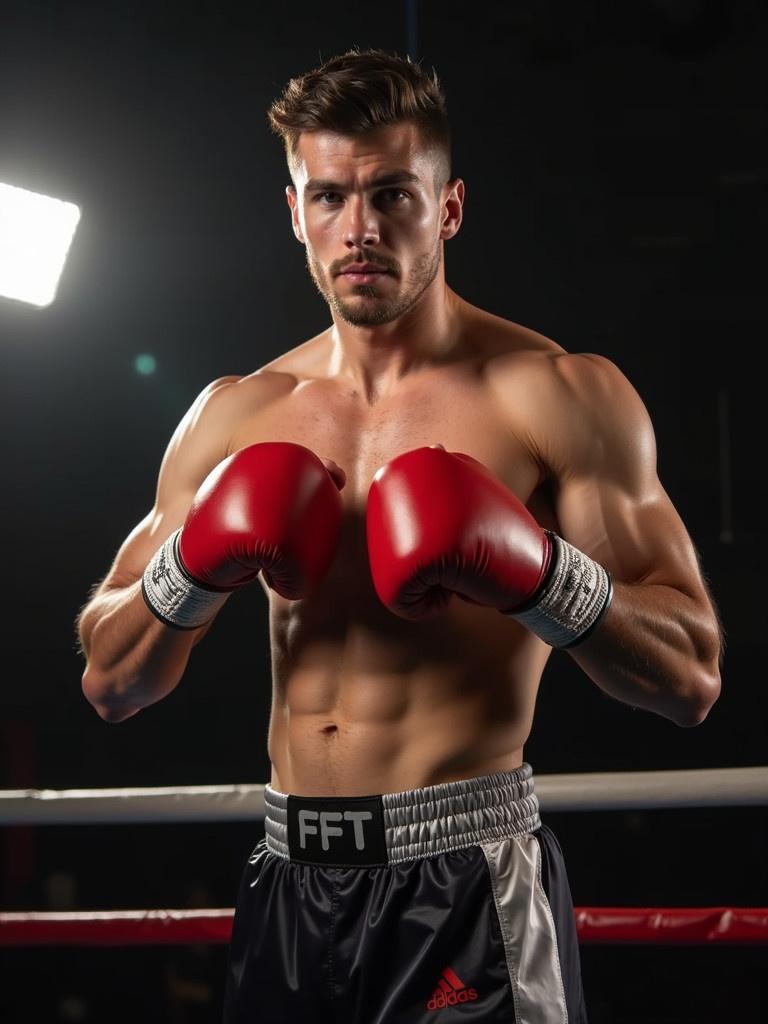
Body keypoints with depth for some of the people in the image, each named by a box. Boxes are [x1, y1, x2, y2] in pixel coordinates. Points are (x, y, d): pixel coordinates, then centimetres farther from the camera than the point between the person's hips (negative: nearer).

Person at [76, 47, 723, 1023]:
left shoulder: (559, 396, -5)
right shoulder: (237, 417, 8)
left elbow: (691, 679, -7)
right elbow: (109, 683, 12)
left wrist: (530, 570, -24)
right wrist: (193, 567, -8)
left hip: (467, 880, -4)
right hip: (290, 881, 5)